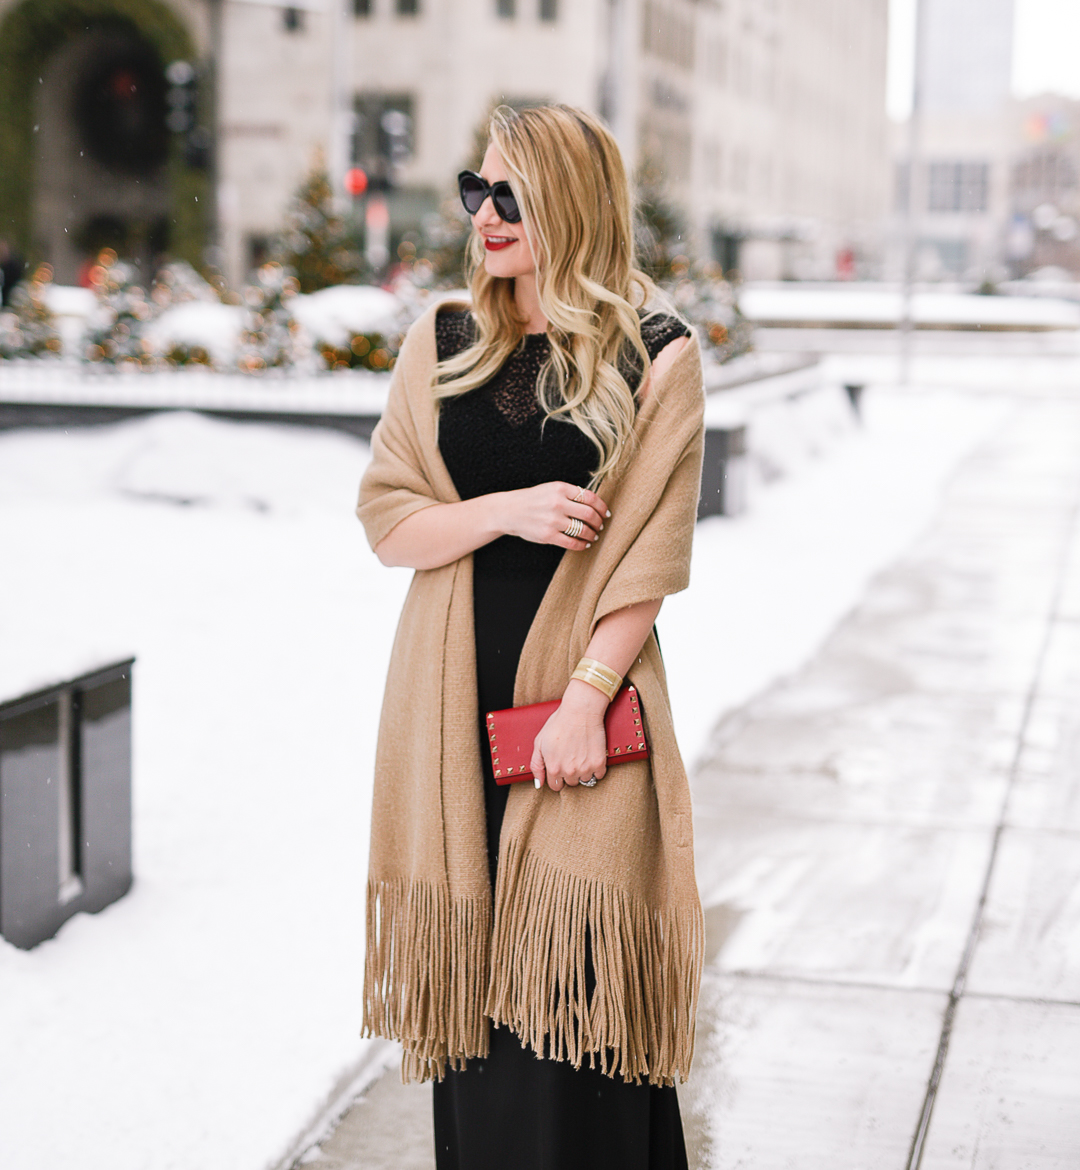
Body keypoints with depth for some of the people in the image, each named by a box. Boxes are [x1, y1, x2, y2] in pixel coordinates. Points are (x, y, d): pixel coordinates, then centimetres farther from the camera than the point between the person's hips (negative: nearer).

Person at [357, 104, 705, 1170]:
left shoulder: (658, 359, -2)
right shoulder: (441, 345, 8)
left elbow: (648, 558, -5)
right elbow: (386, 520, 4)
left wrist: (583, 701, -13)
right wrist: (508, 510, -13)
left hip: (585, 691, -3)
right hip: (453, 699, 3)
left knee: (573, 983, -3)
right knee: (467, 966, 8)